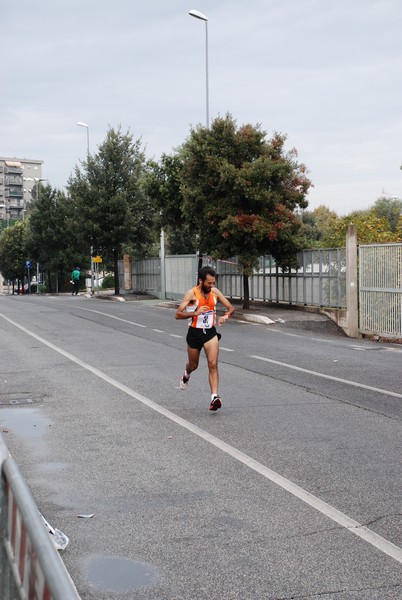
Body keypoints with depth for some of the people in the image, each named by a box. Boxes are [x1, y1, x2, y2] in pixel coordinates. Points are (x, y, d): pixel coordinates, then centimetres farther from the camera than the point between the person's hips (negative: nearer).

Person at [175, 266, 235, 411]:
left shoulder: (215, 292, -3)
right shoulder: (191, 294, -15)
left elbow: (231, 307, 4)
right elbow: (178, 314, -21)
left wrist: (225, 316, -18)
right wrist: (195, 313, -35)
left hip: (211, 333, 2)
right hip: (194, 333, -2)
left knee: (213, 365, -14)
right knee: (193, 365, 17)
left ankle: (214, 397, -19)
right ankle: (186, 375, 54)